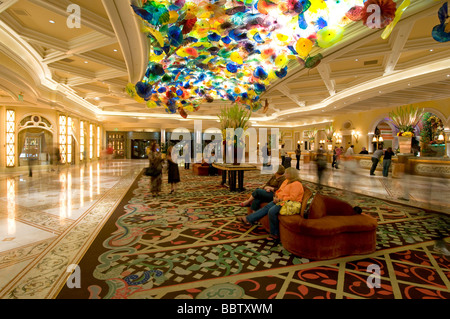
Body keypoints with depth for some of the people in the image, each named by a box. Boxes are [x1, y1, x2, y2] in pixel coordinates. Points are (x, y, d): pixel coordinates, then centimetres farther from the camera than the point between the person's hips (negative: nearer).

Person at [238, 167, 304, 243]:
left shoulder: (296, 184, -13)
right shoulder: (286, 181, 17)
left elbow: (292, 198, -22)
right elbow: (280, 190, 21)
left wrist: (279, 199, -18)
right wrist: (276, 196, 0)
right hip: (280, 200, 9)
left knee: (272, 211, -28)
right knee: (266, 207, -6)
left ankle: (275, 234, -15)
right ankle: (248, 219, -6)